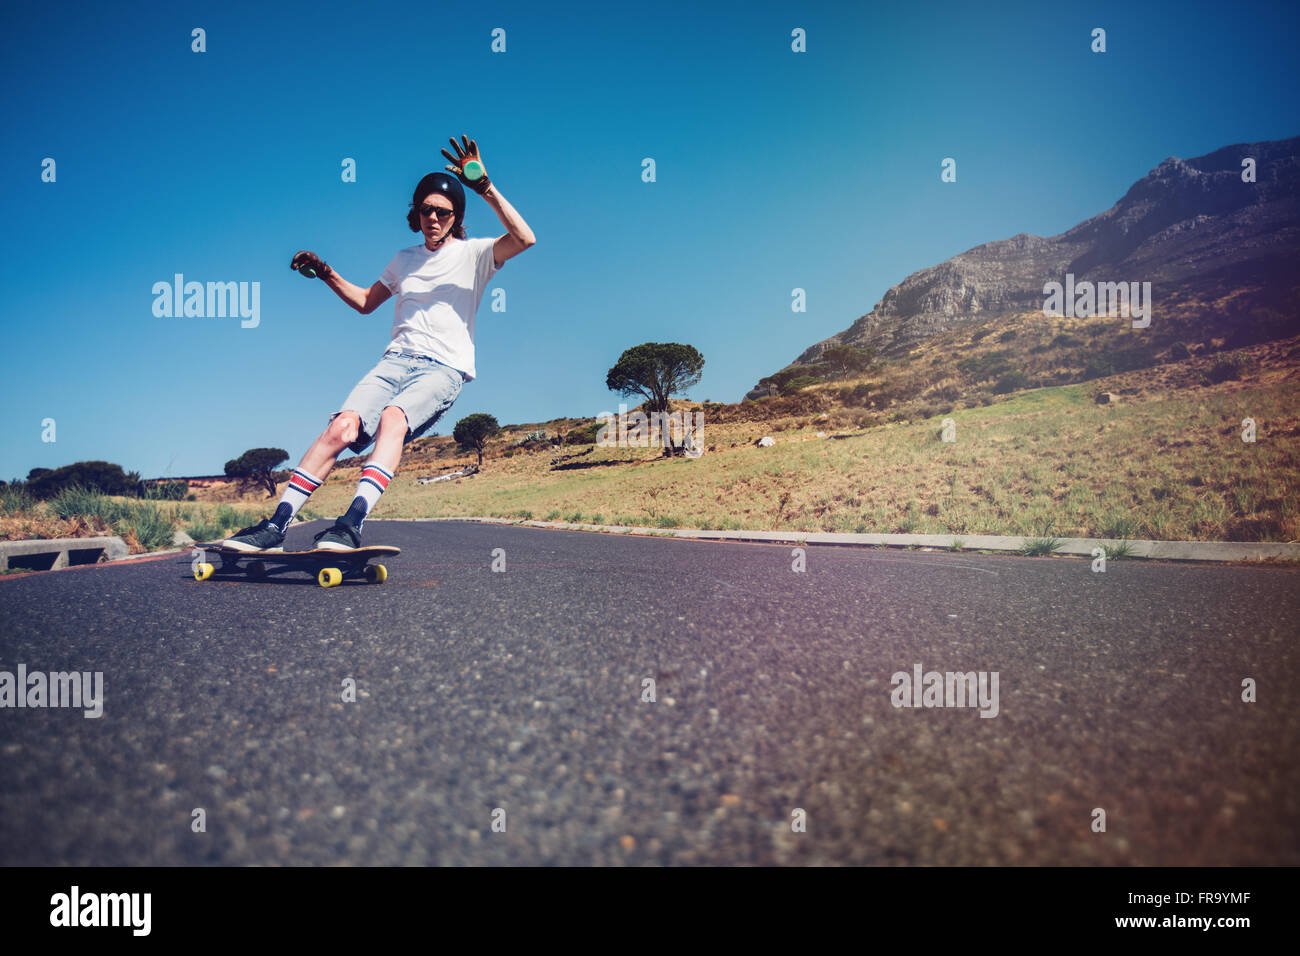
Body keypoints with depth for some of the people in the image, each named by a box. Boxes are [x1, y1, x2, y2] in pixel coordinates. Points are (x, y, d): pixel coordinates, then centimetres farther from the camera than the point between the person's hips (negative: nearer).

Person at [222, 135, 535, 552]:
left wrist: (486, 188, -17)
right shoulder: (404, 260, 24)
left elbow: (524, 238, -11)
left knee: (393, 418, -36)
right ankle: (275, 525, -26)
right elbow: (365, 302, 37)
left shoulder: (473, 254, 8)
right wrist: (326, 273, 23)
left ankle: (352, 524, -46)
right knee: (342, 426, -22)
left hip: (444, 368, -4)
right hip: (397, 359, 4)